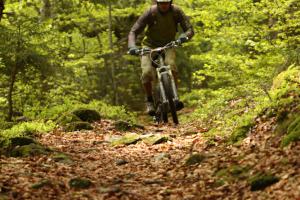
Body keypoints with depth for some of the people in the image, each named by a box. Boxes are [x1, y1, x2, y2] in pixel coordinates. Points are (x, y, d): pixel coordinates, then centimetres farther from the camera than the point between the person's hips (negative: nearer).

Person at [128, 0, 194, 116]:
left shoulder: (176, 12, -17)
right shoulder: (150, 12, -21)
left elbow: (190, 30, -18)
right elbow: (133, 32, -20)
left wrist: (183, 37, -42)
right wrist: (132, 46, -39)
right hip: (150, 45, 0)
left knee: (170, 66, -31)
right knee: (147, 73, -24)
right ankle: (149, 100, -1)